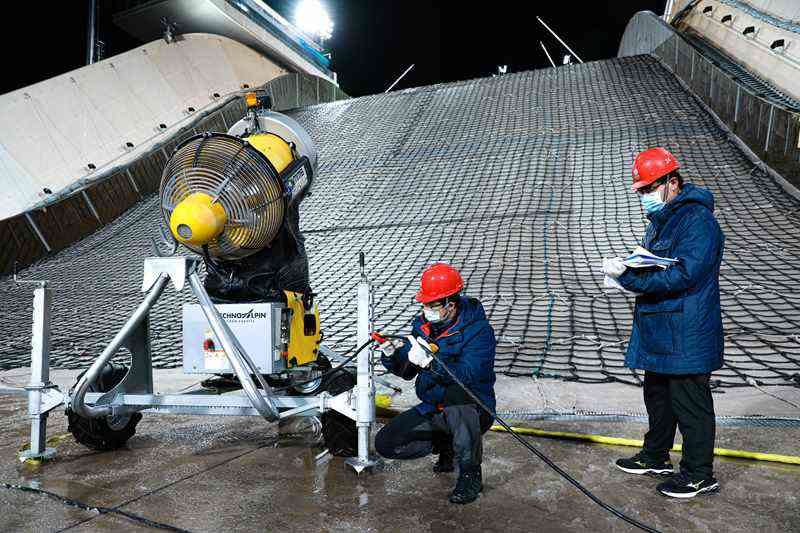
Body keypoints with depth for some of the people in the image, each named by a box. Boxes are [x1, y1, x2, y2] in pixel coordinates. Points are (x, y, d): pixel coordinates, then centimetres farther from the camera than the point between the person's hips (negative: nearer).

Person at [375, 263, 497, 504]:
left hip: (473, 411, -6)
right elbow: (406, 371, 3)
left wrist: (428, 362, -44)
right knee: (385, 443, -6)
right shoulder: (422, 324, 0)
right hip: (432, 410, 6)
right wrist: (391, 355, -19)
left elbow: (469, 375, -33)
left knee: (457, 393, -40)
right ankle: (446, 444, 17)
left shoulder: (478, 330, -19)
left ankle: (471, 473, -19)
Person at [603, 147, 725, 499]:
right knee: (658, 396, 21)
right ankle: (655, 457, 38)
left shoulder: (698, 221, -19)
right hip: (658, 330, 10)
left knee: (690, 404, 3)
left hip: (686, 335, -10)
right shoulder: (662, 217, 13)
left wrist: (629, 277, -28)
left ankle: (700, 475, 19)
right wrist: (629, 269, 0)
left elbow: (682, 275, -28)